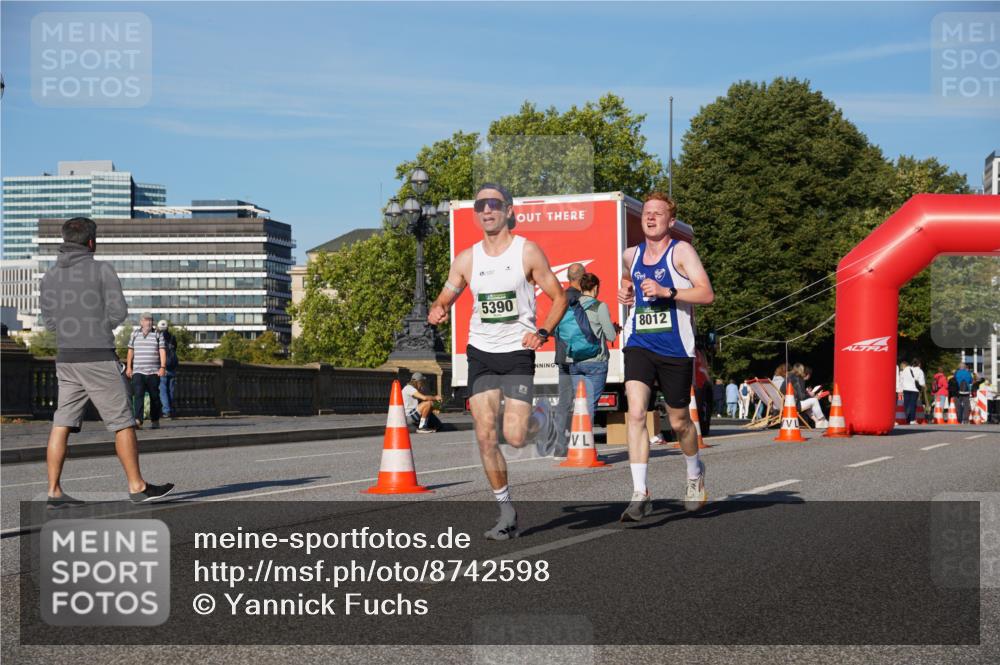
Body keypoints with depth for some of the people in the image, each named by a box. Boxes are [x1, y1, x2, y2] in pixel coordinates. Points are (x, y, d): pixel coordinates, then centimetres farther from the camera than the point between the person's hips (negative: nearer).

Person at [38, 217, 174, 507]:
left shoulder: (50, 276, 9)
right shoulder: (102, 269, -7)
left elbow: (49, 321, 11)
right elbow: (119, 311, -11)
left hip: (66, 359, 6)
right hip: (98, 358, -6)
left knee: (62, 425, 4)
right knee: (122, 422, 3)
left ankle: (54, 492, 0)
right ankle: (137, 486, 8)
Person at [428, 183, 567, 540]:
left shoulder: (528, 252, -4)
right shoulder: (466, 259, 5)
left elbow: (559, 297, 1)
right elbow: (443, 301, 13)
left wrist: (542, 333, -15)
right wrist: (436, 312, -11)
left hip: (518, 353, -3)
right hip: (481, 354, 3)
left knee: (514, 437, -13)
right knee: (485, 436, -5)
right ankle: (506, 513, 8)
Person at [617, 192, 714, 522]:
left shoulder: (681, 251, -4)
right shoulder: (630, 255, 11)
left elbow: (707, 294, -13)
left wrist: (667, 292, -24)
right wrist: (625, 291, 12)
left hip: (675, 349, -3)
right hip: (639, 345, 3)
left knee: (679, 421, 11)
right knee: (636, 413, -18)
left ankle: (695, 473, 42)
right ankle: (640, 494, -17)